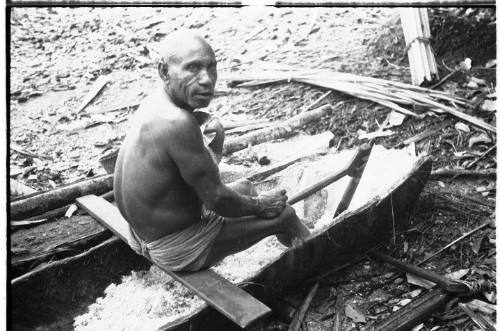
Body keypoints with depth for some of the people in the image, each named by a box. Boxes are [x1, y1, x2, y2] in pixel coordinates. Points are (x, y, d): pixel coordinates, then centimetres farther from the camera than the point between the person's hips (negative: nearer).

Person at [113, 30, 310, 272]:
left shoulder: (155, 102, -2)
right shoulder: (178, 123, -33)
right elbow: (217, 199, -24)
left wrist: (215, 143, -5)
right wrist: (260, 205, -7)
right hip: (177, 249, -9)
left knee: (244, 188, 26)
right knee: (283, 214, 3)